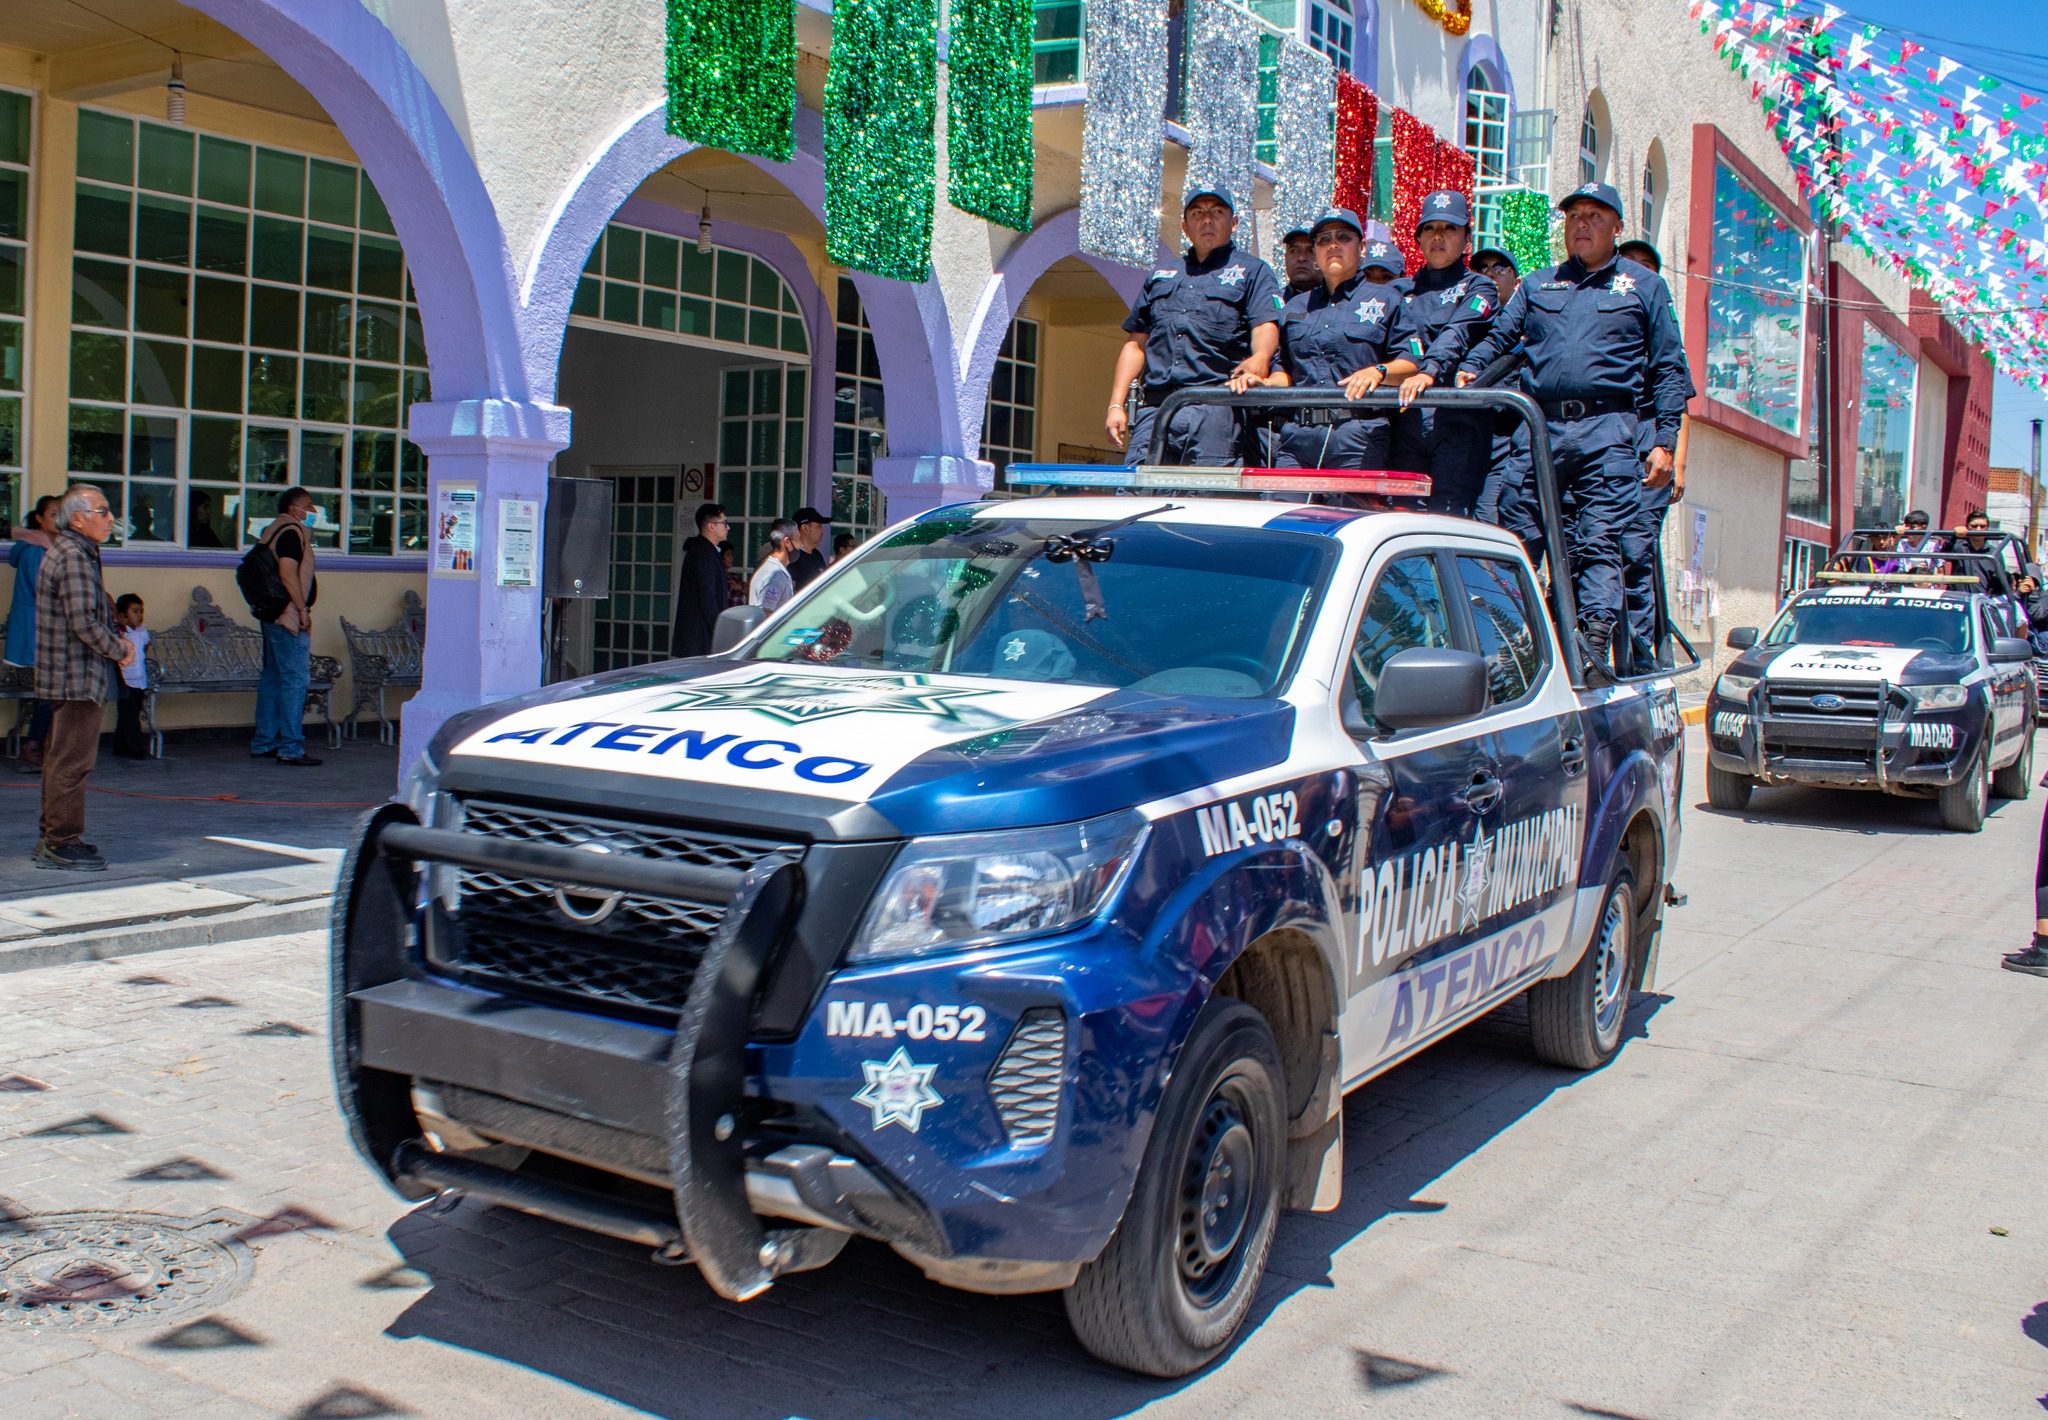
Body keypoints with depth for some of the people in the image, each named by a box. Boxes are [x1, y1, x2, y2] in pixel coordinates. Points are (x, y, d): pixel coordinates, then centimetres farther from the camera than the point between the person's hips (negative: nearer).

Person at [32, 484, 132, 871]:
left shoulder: (69, 552, 17)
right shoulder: (73, 556, -16)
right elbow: (84, 622, -22)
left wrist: (114, 641, 8)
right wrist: (119, 651, -9)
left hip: (64, 675, 11)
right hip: (77, 677, -11)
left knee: (60, 756, 16)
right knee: (72, 760, -6)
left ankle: (51, 838, 24)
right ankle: (63, 843, -2)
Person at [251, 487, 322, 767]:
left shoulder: (273, 530, 18)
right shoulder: (292, 531, -13)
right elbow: (288, 573, -22)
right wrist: (302, 609, -18)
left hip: (272, 616, 10)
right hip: (289, 617, -10)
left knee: (272, 678, 14)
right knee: (295, 679, -9)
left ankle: (263, 743, 20)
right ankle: (291, 749, -9)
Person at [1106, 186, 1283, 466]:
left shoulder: (1252, 271, 14)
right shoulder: (1160, 276, 27)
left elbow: (1266, 328, -2)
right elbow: (1136, 344, 24)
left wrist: (1257, 362, -25)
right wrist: (1116, 405, 12)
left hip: (1217, 408, -4)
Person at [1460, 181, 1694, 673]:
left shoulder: (1644, 286, 15)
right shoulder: (1536, 285, 23)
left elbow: (1669, 369, 11)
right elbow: (1497, 336, 16)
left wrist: (1665, 440, 1)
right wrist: (1467, 369, -7)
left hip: (1607, 431, -3)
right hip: (1540, 428, 3)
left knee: (1599, 542, -12)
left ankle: (1594, 646, -18)